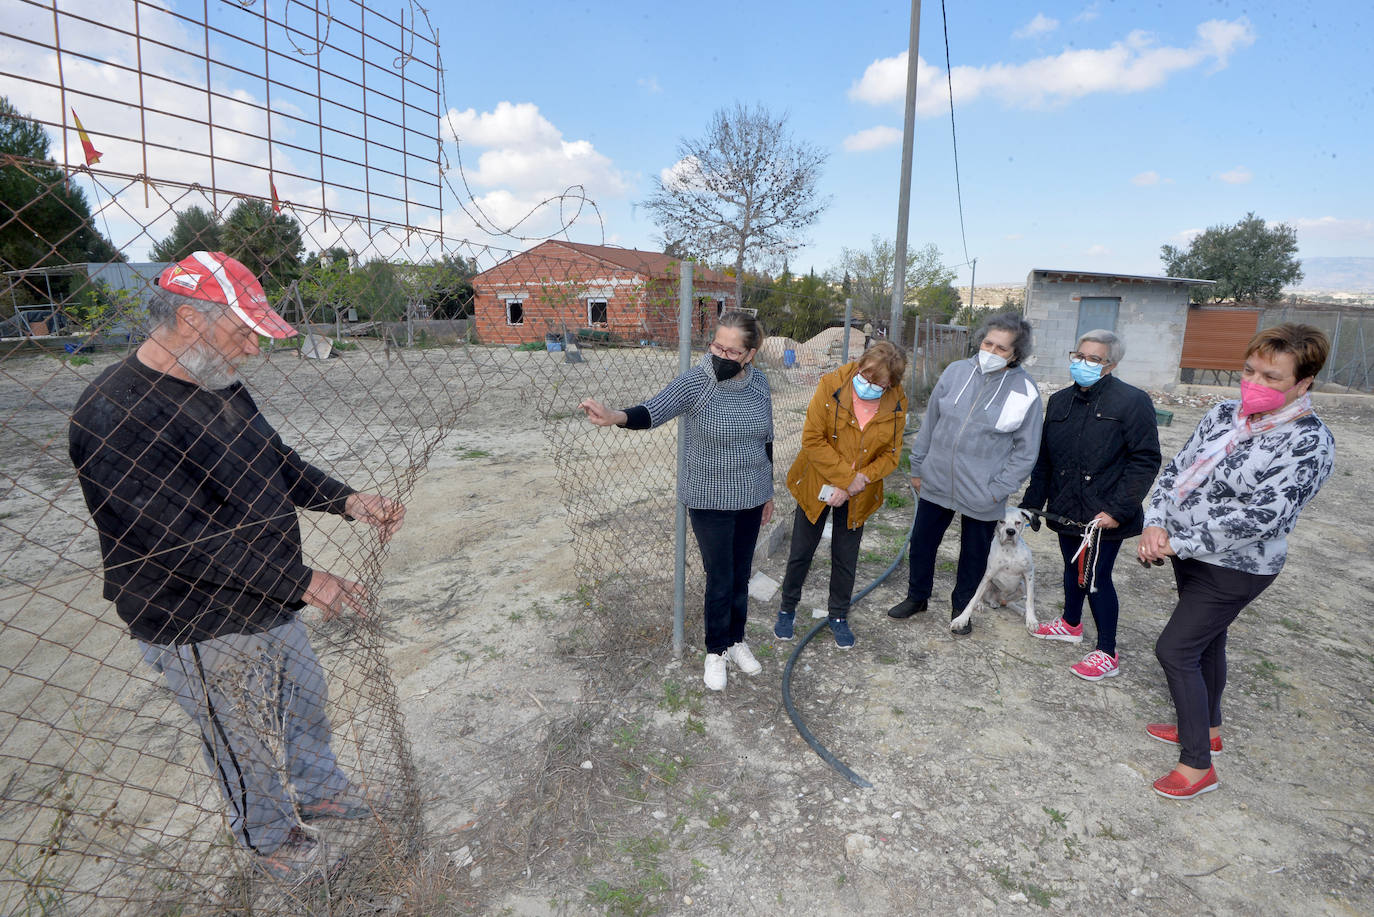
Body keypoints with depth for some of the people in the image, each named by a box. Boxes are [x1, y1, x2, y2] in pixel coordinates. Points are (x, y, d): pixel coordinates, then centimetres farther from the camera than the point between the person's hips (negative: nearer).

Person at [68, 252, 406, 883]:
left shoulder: (221, 385, 1)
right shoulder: (112, 416, -27)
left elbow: (278, 462, 10)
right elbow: (186, 540, -29)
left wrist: (347, 500, -6)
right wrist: (303, 581, -25)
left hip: (271, 607, 8)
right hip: (202, 636, -8)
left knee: (306, 702, 27)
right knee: (248, 747, 16)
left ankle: (316, 789, 54)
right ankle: (271, 837, 44)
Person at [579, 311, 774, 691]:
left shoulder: (759, 382, -2)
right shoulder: (695, 382, -17)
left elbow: (766, 441, 8)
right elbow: (653, 411, -33)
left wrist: (768, 491, 14)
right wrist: (615, 416, -55)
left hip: (750, 498, 4)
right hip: (709, 501, -4)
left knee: (741, 576, 17)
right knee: (720, 579, 5)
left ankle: (736, 641, 40)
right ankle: (716, 652, 29)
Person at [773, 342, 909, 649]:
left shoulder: (896, 405, -10)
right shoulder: (831, 386, -18)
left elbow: (891, 454, -4)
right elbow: (812, 439, -18)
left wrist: (861, 480, -21)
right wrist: (846, 477, -21)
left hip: (857, 496, 2)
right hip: (817, 486, -2)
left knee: (846, 558, 14)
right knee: (801, 552, 11)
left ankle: (839, 616, 36)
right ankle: (787, 610, 33)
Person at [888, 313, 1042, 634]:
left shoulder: (1024, 390, -11)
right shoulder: (956, 371, -4)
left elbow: (1026, 450, -5)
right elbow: (930, 421, 5)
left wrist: (999, 489, -11)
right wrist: (918, 466, 8)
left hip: (982, 495, -2)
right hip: (936, 482, 3)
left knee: (974, 553, 15)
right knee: (921, 541, 15)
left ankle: (962, 607, 38)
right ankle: (916, 596, 38)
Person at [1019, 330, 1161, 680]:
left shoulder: (1132, 401, -11)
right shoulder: (1059, 401, 7)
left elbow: (1145, 461, -13)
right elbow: (1044, 459, 13)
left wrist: (1119, 509, -20)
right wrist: (1032, 502, 12)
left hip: (1104, 514, -6)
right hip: (1067, 508, 6)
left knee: (1096, 577, -1)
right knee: (1073, 567, 21)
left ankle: (1107, 653, 15)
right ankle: (1071, 624, 42)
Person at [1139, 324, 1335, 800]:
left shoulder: (1309, 443, -19)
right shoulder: (1224, 414, 1)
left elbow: (1261, 516, -26)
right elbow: (1177, 468, 2)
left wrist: (1177, 543, -24)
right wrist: (1156, 523, -14)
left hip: (1234, 569, -7)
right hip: (1191, 554, 7)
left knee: (1175, 650, -5)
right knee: (1205, 641, 21)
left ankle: (1198, 765, 12)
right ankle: (1207, 728, 43)